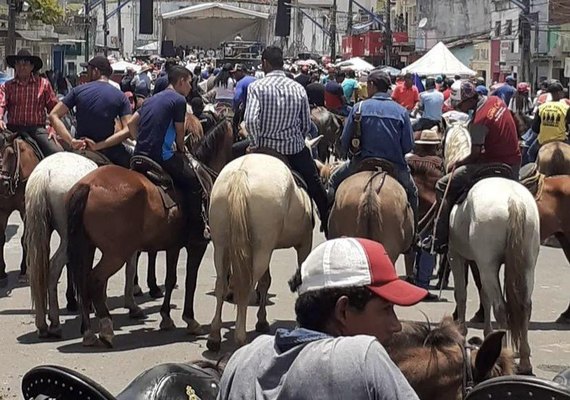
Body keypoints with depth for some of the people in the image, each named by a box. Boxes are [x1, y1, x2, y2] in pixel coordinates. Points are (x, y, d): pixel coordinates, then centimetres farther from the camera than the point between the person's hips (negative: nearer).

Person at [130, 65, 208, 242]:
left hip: (140, 153, 9)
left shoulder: (153, 99, 19)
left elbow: (131, 123, 18)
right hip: (161, 156, -8)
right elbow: (179, 133, -2)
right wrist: (182, 151, 15)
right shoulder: (179, 100, -5)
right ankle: (197, 230, 1)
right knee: (193, 181, 3)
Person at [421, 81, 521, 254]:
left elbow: (475, 154, -16)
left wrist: (456, 164, 1)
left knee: (443, 186, -6)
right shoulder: (496, 100, 4)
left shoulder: (479, 120, -21)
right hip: (514, 163, 9)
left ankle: (440, 239, -6)